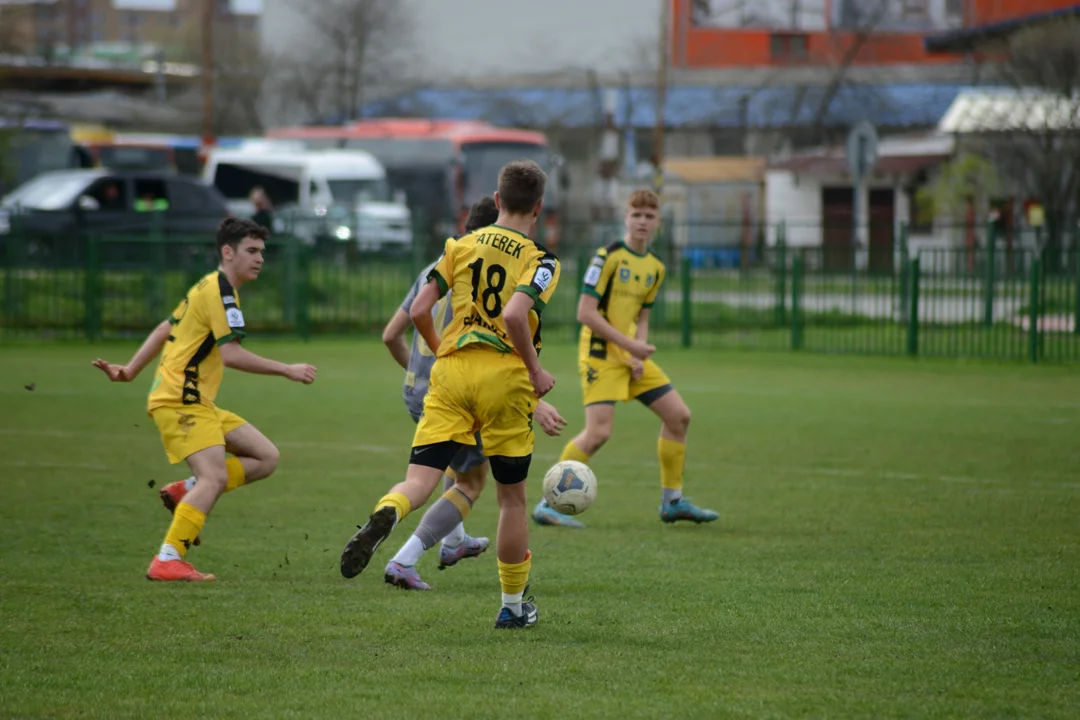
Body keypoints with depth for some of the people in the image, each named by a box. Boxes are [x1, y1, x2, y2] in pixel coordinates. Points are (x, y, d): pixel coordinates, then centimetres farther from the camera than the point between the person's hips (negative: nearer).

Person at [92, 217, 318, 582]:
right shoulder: (220, 291, -13)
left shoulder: (210, 288, 19)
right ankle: (167, 560, -26)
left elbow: (165, 330, 24)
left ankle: (186, 491, 1)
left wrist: (130, 370, 22)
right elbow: (231, 354, -22)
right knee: (214, 476, -23)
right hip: (181, 399, -10)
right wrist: (287, 370, -17)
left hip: (196, 402, 10)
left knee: (266, 457, 4)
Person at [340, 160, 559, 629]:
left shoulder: (462, 246, 9)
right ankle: (513, 606, 22)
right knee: (511, 496, 13)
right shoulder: (540, 261, -3)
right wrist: (536, 370, -9)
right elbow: (514, 315, -22)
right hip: (505, 378, -2)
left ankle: (385, 516, -43)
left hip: (451, 372, 2)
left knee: (421, 479, -7)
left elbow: (419, 311, 5)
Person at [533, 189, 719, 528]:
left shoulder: (655, 267, 11)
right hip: (601, 354, -8)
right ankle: (548, 505, -11)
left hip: (632, 357, 8)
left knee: (679, 415, 7)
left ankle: (672, 501, 19)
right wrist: (629, 344, -18)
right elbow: (585, 313, -17)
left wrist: (639, 353, -1)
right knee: (599, 431, -20)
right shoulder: (608, 257, -12)